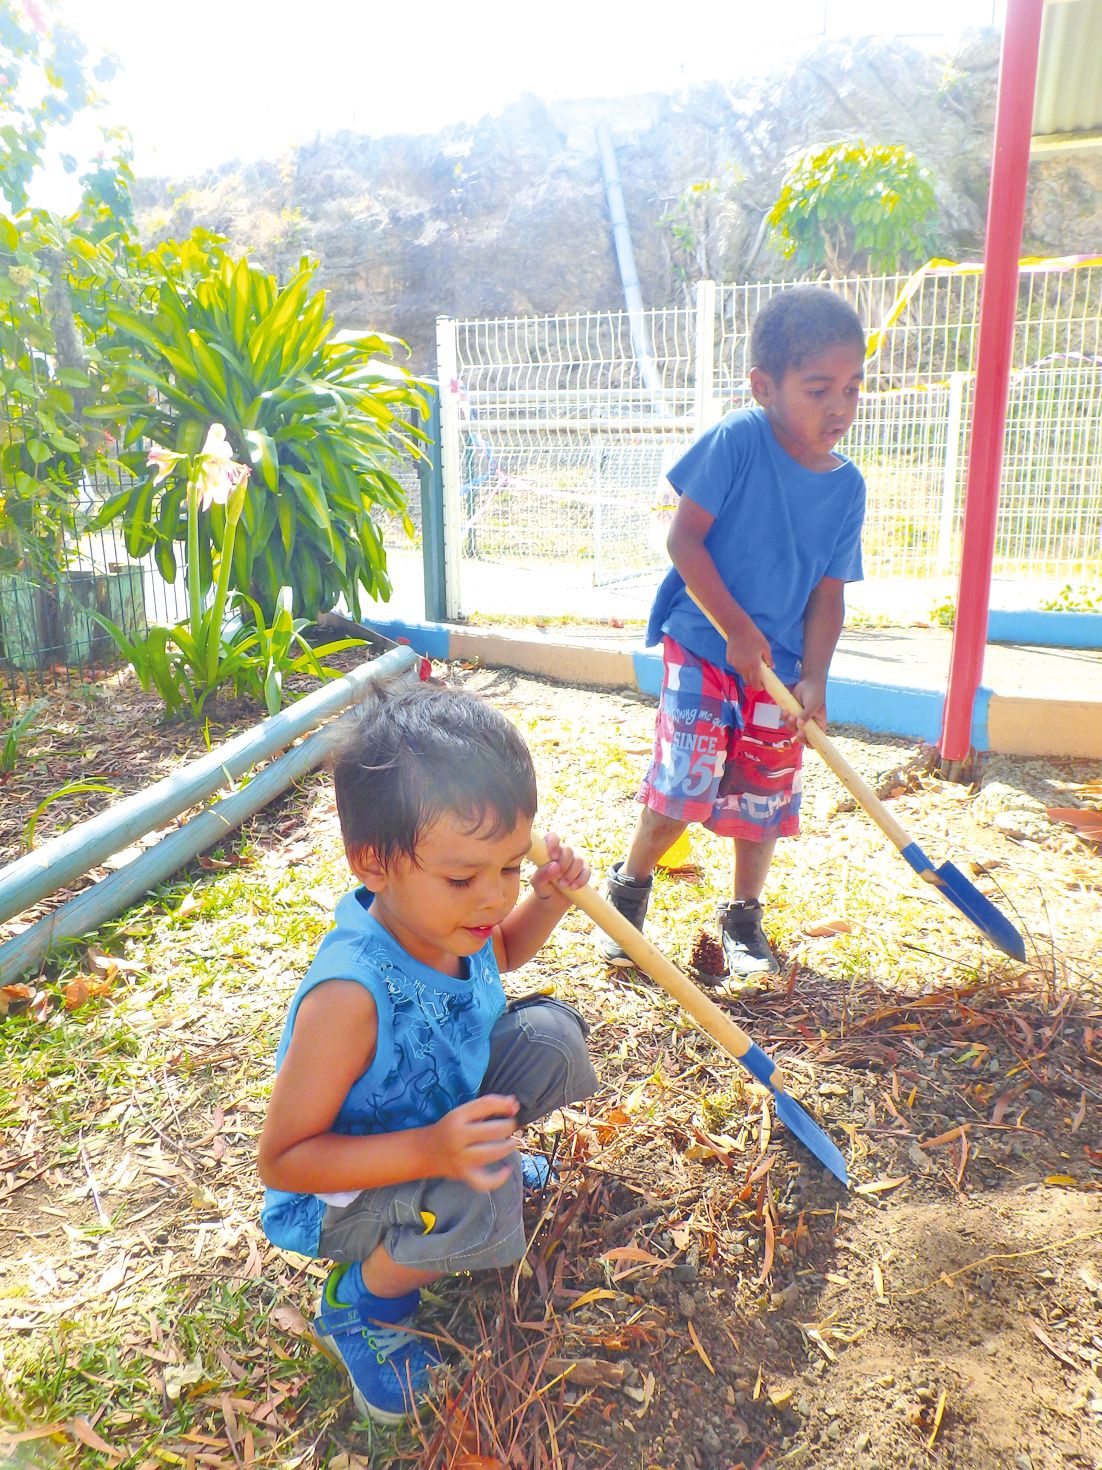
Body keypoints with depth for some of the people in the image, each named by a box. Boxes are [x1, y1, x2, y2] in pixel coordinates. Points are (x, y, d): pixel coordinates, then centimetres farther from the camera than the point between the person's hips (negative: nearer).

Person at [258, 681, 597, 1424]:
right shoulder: (350, 995, -40)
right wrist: (428, 1151, -43)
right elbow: (282, 1159, -31)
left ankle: (491, 1151, 20)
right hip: (340, 1194, -6)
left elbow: (497, 955, 10)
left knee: (551, 1034, -10)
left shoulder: (446, 915, -17)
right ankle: (362, 1303, -2)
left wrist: (549, 900, -10)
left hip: (443, 1110, 7)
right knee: (477, 1202, -35)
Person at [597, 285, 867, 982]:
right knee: (685, 789, -10)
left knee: (766, 798, 9)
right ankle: (630, 884, 19)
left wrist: (814, 678, -7)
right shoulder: (737, 440, -13)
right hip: (703, 647, -4)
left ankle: (744, 916, 31)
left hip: (781, 665, 5)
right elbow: (683, 538, -13)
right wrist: (737, 629, -15)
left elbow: (829, 592, 5)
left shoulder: (847, 486, 1)